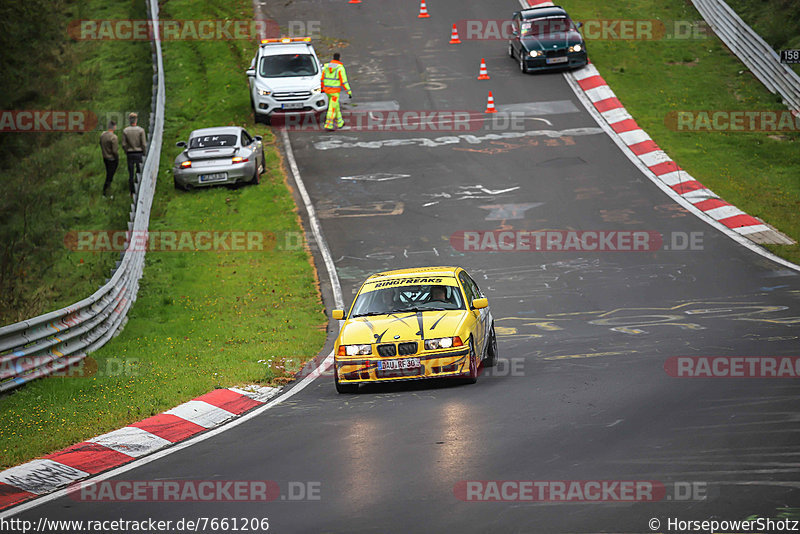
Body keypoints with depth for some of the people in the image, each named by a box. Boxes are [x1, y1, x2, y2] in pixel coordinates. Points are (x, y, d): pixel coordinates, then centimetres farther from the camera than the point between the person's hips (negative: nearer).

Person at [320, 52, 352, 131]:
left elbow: (322, 79, 13)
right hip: (335, 91, -6)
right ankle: (328, 125, -8)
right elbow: (344, 81, -16)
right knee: (332, 108, -4)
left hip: (327, 89, 6)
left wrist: (322, 88, 26)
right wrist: (349, 92, -13)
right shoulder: (340, 68, -13)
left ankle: (339, 122, 32)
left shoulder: (326, 66, 4)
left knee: (336, 106, 22)